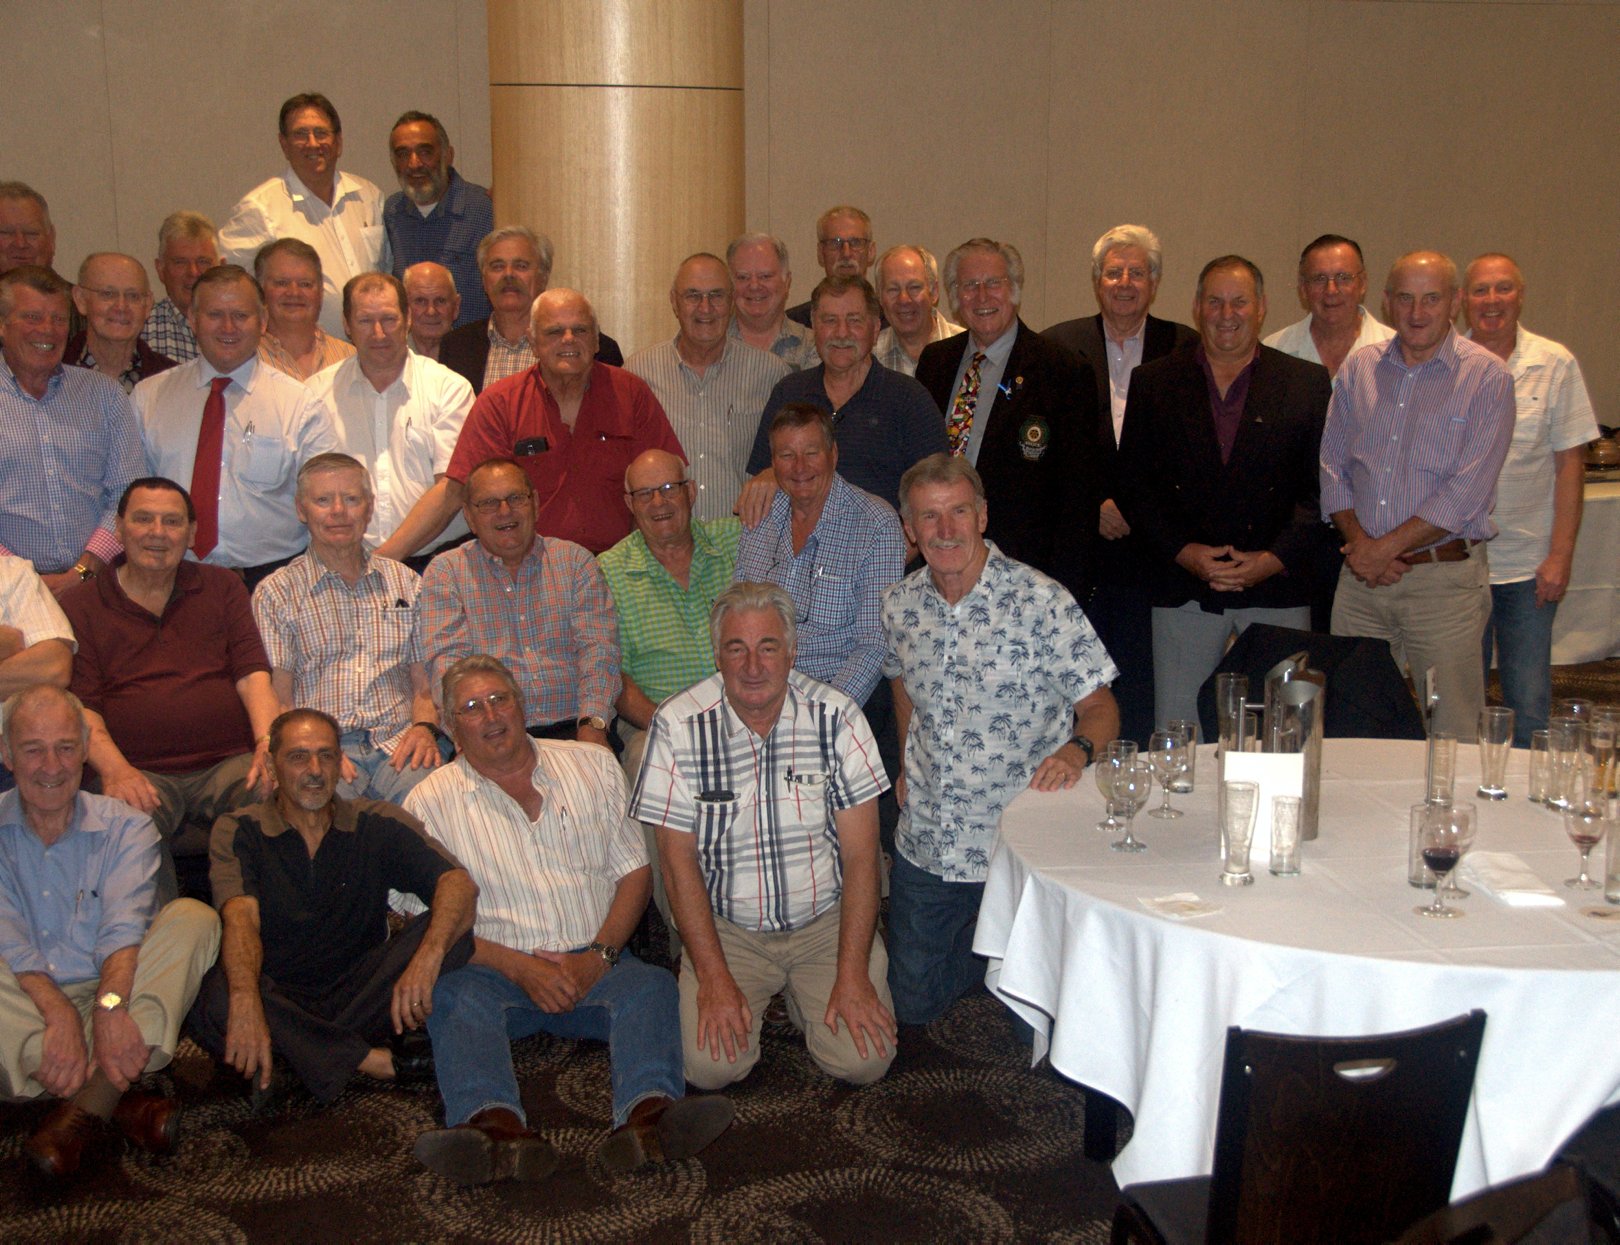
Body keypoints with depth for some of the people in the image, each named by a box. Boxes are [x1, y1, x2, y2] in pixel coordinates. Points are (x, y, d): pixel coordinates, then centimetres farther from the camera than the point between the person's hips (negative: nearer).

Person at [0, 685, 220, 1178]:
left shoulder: (125, 827, 8)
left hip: (110, 1007, 1)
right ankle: (118, 1095, -33)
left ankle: (86, 1104, -32)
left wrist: (110, 1005, -32)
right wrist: (58, 1014, -29)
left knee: (193, 917, -21)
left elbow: (124, 925, -10)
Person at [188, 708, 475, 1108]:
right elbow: (241, 916, -19)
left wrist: (428, 955, -35)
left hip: (358, 995, 1)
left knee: (452, 931, -22)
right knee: (215, 1003, -34)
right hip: (277, 1000, -1)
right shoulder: (239, 831, 1)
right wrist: (246, 1002, -40)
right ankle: (378, 1060, -21)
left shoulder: (379, 825, 3)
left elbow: (459, 884, -12)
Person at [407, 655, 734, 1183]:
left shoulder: (592, 767, 13)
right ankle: (496, 1127, -55)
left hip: (592, 965, 1)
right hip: (495, 969, -1)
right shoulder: (432, 801, 6)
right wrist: (520, 967, -13)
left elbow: (633, 872, 11)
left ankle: (647, 1118, -53)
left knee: (651, 985, -29)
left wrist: (598, 957, -6)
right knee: (453, 994, -33)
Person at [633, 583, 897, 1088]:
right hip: (726, 927, 0)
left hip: (826, 921, 1)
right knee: (710, 1066, -18)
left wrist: (852, 974, -14)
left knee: (864, 1060, -15)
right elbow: (679, 860, -6)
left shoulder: (836, 717, -9)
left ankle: (799, 995, 18)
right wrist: (714, 978, -13)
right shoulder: (678, 726, -10)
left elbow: (860, 855, -7)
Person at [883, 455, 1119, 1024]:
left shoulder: (1042, 602, -16)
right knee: (911, 1003, 14)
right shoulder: (900, 605, 0)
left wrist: (1076, 751, -32)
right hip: (925, 844, 4)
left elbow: (1100, 706, -11)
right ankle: (982, 938, 40)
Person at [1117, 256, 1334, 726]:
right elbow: (1132, 485, 5)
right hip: (1182, 592, 0)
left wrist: (1274, 559, -9)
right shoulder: (1153, 382, 10)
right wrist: (1183, 552, -7)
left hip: (1278, 588, 0)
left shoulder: (1308, 383, 8)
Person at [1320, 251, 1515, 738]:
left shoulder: (1487, 377, -3)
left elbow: (1467, 492, -10)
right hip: (1361, 574, 4)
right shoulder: (1358, 369, 10)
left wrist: (1387, 547, -12)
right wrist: (1357, 540, -6)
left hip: (1445, 576, -4)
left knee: (1450, 734, 0)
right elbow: (1332, 467, 10)